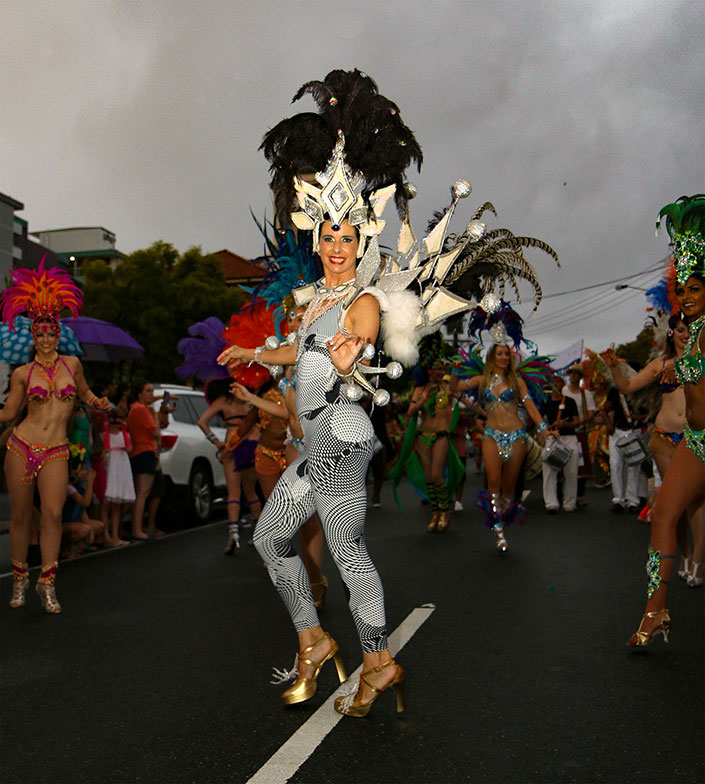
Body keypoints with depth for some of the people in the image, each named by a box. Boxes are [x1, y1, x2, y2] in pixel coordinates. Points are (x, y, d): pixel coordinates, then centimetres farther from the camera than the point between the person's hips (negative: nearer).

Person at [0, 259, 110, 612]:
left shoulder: (71, 364, 7)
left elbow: (83, 391, 23)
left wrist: (95, 401, 3)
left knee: (53, 514, -8)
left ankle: (47, 583, 4)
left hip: (56, 451, 0)